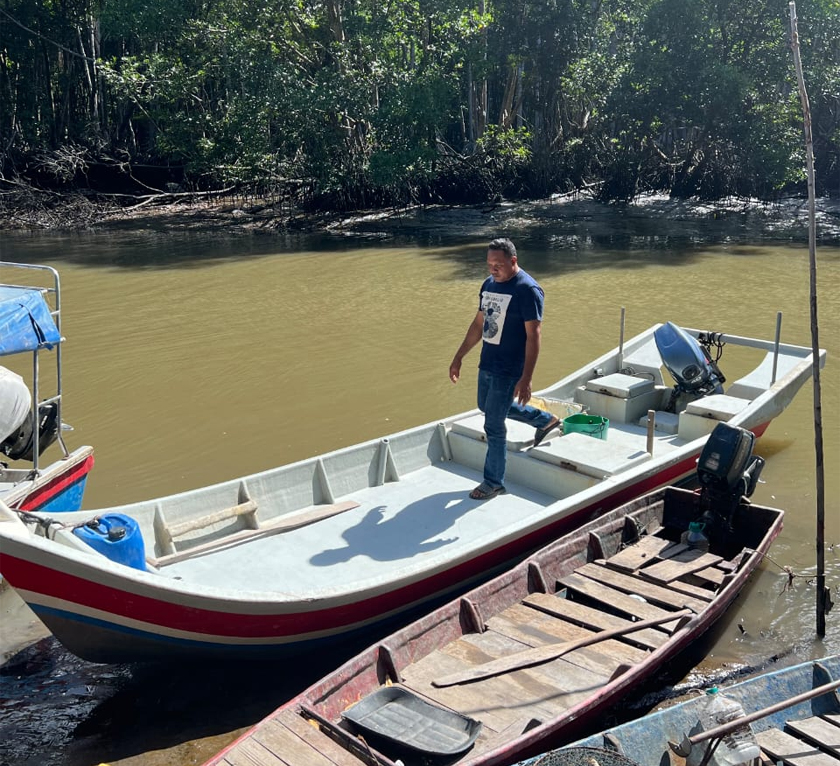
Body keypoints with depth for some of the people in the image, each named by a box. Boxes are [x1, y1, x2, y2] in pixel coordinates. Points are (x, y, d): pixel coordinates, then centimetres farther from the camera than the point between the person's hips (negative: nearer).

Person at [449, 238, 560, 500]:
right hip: (486, 363, 9)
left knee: (493, 425, -3)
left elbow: (533, 336, -21)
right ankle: (545, 420, 42)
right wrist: (458, 358, 16)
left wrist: (525, 379, -26)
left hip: (509, 369, -9)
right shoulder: (489, 284, 6)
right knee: (486, 406, 26)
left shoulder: (528, 290, -19)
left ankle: (494, 482, 14)